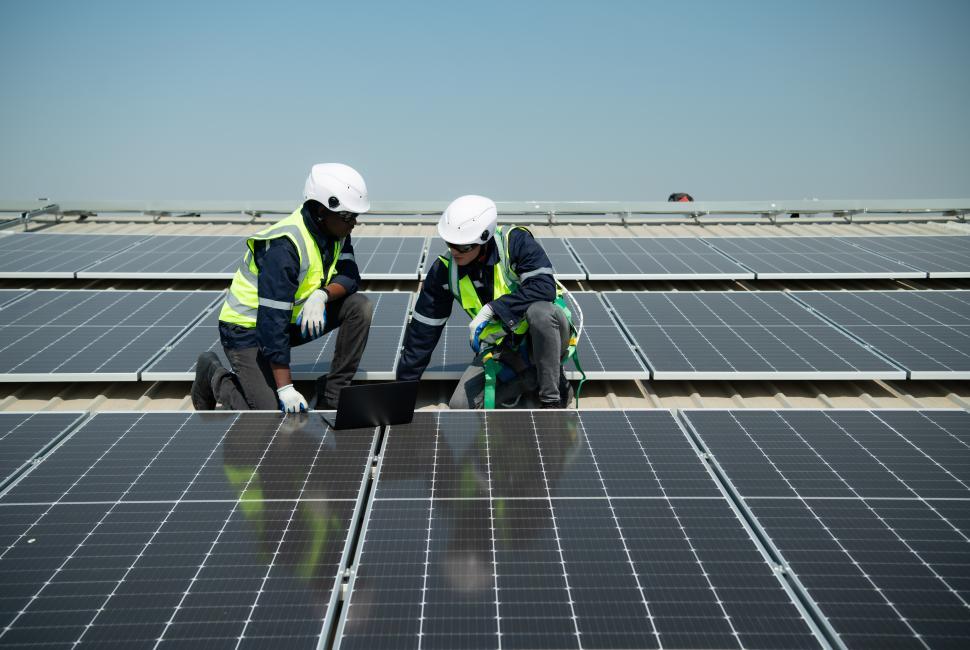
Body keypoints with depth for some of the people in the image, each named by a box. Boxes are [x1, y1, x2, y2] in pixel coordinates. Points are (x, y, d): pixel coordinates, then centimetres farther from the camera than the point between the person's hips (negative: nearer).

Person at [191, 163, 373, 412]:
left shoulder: (336, 230, -7)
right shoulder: (284, 247, -31)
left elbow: (349, 277, -5)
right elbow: (273, 321, -32)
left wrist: (321, 296, -30)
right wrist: (285, 389, -32)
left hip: (295, 318, 8)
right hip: (249, 328, -7)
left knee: (360, 307, -12)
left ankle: (333, 399, -5)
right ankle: (215, 375, 11)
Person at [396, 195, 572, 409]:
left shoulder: (515, 242, -19)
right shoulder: (445, 269, -9)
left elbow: (544, 286, -32)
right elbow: (423, 329, -4)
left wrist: (492, 309, -36)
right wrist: (405, 383, -2)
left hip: (539, 336, -3)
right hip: (500, 347, 4)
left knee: (539, 310, -39)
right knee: (460, 406, -15)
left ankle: (552, 401, -21)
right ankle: (537, 377, 2)